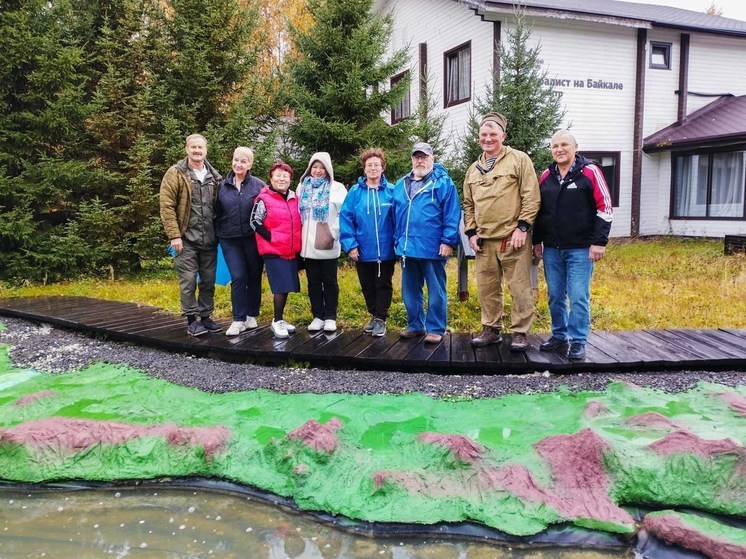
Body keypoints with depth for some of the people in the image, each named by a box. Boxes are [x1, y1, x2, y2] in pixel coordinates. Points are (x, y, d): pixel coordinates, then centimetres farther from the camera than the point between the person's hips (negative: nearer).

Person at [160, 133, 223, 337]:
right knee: (188, 280, -1)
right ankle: (191, 320, 9)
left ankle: (205, 317, 22)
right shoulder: (175, 174, -4)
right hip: (186, 239, -4)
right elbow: (166, 206, -8)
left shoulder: (214, 176, 11)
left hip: (209, 239, 5)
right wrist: (174, 235, -14)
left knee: (208, 280, 10)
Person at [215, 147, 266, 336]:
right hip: (229, 241, 1)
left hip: (253, 239, -1)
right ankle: (239, 320, 4)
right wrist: (218, 235, 10)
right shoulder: (222, 185, 5)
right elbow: (217, 212, 12)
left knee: (254, 277, 8)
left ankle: (251, 316, 21)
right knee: (238, 278, -3)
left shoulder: (259, 185, -2)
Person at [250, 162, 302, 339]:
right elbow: (255, 221, -9)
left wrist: (296, 242, 10)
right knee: (281, 286, -9)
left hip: (291, 251, 6)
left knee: (287, 286, 10)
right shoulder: (264, 199, -8)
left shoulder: (295, 198, 11)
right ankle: (277, 322, 3)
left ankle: (280, 319, 23)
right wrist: (271, 238, -13)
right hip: (273, 251, -6)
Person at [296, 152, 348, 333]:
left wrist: (333, 233, -13)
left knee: (329, 281, 5)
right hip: (308, 244, 3)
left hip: (328, 244, -3)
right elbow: (297, 213, 14)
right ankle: (318, 316, 17)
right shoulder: (302, 187, 12)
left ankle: (330, 317, 12)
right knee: (313, 281, 8)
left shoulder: (337, 188, 2)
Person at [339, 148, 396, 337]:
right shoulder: (355, 192, -3)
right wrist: (350, 244, -12)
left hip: (386, 250, -2)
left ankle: (381, 319, 21)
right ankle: (374, 316, 32)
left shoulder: (392, 191, -4)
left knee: (383, 285, 8)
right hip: (362, 250, 2)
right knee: (367, 286, 15)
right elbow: (345, 218, -6)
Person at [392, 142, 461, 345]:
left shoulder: (443, 182, -2)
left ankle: (436, 329, 13)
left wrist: (448, 241, -15)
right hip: (407, 248, 6)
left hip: (433, 248, -6)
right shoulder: (401, 185, 15)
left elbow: (452, 215, -9)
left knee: (436, 291, 3)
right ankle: (415, 325, 27)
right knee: (410, 290, 13)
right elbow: (396, 215, 20)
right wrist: (397, 240, 16)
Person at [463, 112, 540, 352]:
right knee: (487, 287, 11)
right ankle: (491, 329, 24)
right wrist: (471, 232, 9)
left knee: (519, 287, -1)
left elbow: (531, 197, -6)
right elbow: (468, 205, 20)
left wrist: (522, 227, -12)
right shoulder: (474, 169, 16)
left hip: (513, 238, -5)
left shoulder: (519, 159, 0)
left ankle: (520, 332, 11)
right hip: (484, 240, 5)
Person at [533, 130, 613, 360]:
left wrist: (599, 242, -11)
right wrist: (537, 241, 14)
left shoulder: (590, 172, -4)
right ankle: (559, 335, 25)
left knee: (578, 297, -3)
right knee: (555, 296, 11)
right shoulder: (546, 176, 10)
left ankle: (578, 342, 8)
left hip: (580, 249, -5)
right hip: (551, 249, 5)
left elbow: (604, 207, -6)